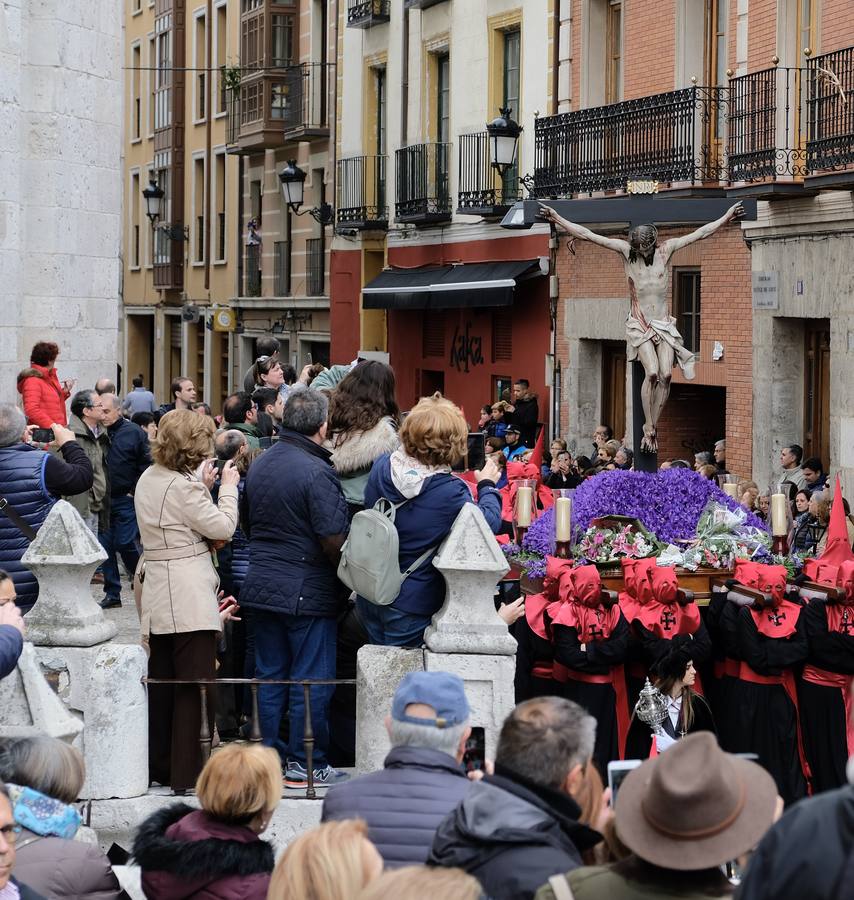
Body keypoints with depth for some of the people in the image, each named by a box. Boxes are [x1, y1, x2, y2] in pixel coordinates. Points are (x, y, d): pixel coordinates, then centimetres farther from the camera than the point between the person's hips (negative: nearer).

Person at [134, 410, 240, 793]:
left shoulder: (148, 479, 11)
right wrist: (227, 486, -1)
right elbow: (223, 527, -13)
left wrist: (202, 485, 12)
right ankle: (188, 773, -4)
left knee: (163, 682, 14)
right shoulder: (181, 486, -17)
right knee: (196, 684, -4)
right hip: (189, 596, -9)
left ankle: (160, 766, 22)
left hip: (158, 596, 9)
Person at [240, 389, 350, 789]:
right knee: (311, 681, 2)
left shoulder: (259, 465, 7)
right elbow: (334, 540, -21)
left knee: (270, 676, 13)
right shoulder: (316, 472, -17)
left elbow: (246, 523, 18)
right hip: (306, 591, -7)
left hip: (260, 587, 7)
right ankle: (305, 765, 7)